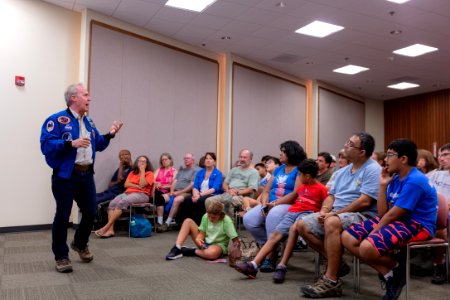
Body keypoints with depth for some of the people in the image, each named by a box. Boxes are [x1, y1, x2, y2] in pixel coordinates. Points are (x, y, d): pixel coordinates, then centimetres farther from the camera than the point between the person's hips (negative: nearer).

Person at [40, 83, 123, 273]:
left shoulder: (89, 122, 15)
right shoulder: (57, 120, -9)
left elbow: (98, 145, 19)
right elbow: (46, 145, -18)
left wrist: (109, 135, 3)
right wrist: (71, 144, -26)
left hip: (86, 175, 7)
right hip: (65, 176, -7)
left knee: (90, 212, 11)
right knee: (63, 216, 2)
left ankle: (80, 244, 36)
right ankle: (61, 256, 16)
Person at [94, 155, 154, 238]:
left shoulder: (149, 173, 7)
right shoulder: (132, 173, 25)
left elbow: (142, 184, -10)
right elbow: (126, 184, 11)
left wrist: (142, 171, -3)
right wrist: (137, 186, -6)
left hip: (141, 194, -6)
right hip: (128, 193, 6)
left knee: (122, 202, -33)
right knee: (112, 203, -24)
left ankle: (106, 227, -34)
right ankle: (110, 230, -33)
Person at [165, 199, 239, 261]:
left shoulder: (226, 220, -22)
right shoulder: (205, 216, -10)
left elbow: (235, 240, -23)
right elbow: (202, 233, -4)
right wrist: (198, 239, -25)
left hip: (218, 245, -4)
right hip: (204, 243, 4)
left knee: (212, 253, -44)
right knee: (188, 221, -11)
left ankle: (188, 251, -16)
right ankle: (177, 249, -18)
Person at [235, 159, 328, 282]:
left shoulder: (321, 188, 6)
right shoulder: (302, 186, 27)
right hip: (292, 212, 6)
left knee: (294, 228, -39)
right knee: (275, 234, -17)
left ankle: (282, 266, -39)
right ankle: (253, 265, -29)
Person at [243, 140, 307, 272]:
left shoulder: (300, 170, 0)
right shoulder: (278, 169, 21)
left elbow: (296, 193, -13)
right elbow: (266, 190, 16)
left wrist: (275, 203, -17)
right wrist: (264, 204, -5)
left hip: (289, 206, -7)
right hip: (270, 205, 7)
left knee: (273, 216, -38)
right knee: (248, 219, -18)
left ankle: (271, 256, -26)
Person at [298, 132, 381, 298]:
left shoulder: (373, 170, -10)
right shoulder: (344, 171, 17)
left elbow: (364, 202, -20)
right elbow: (331, 195, 16)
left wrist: (335, 213, -19)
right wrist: (324, 210, -6)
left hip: (361, 216, -9)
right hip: (337, 214, 9)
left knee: (332, 223, -38)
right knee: (302, 226, -4)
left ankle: (332, 281, -30)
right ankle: (336, 263, 1)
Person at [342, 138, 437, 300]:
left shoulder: (414, 181, -18)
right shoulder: (395, 179, 9)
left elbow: (393, 215, -18)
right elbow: (382, 213, 7)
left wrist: (373, 232, -7)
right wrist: (383, 185, 1)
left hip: (417, 225, -10)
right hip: (397, 221, 10)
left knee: (367, 248, -33)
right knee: (347, 238, -4)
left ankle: (398, 267, -1)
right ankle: (389, 274, -2)